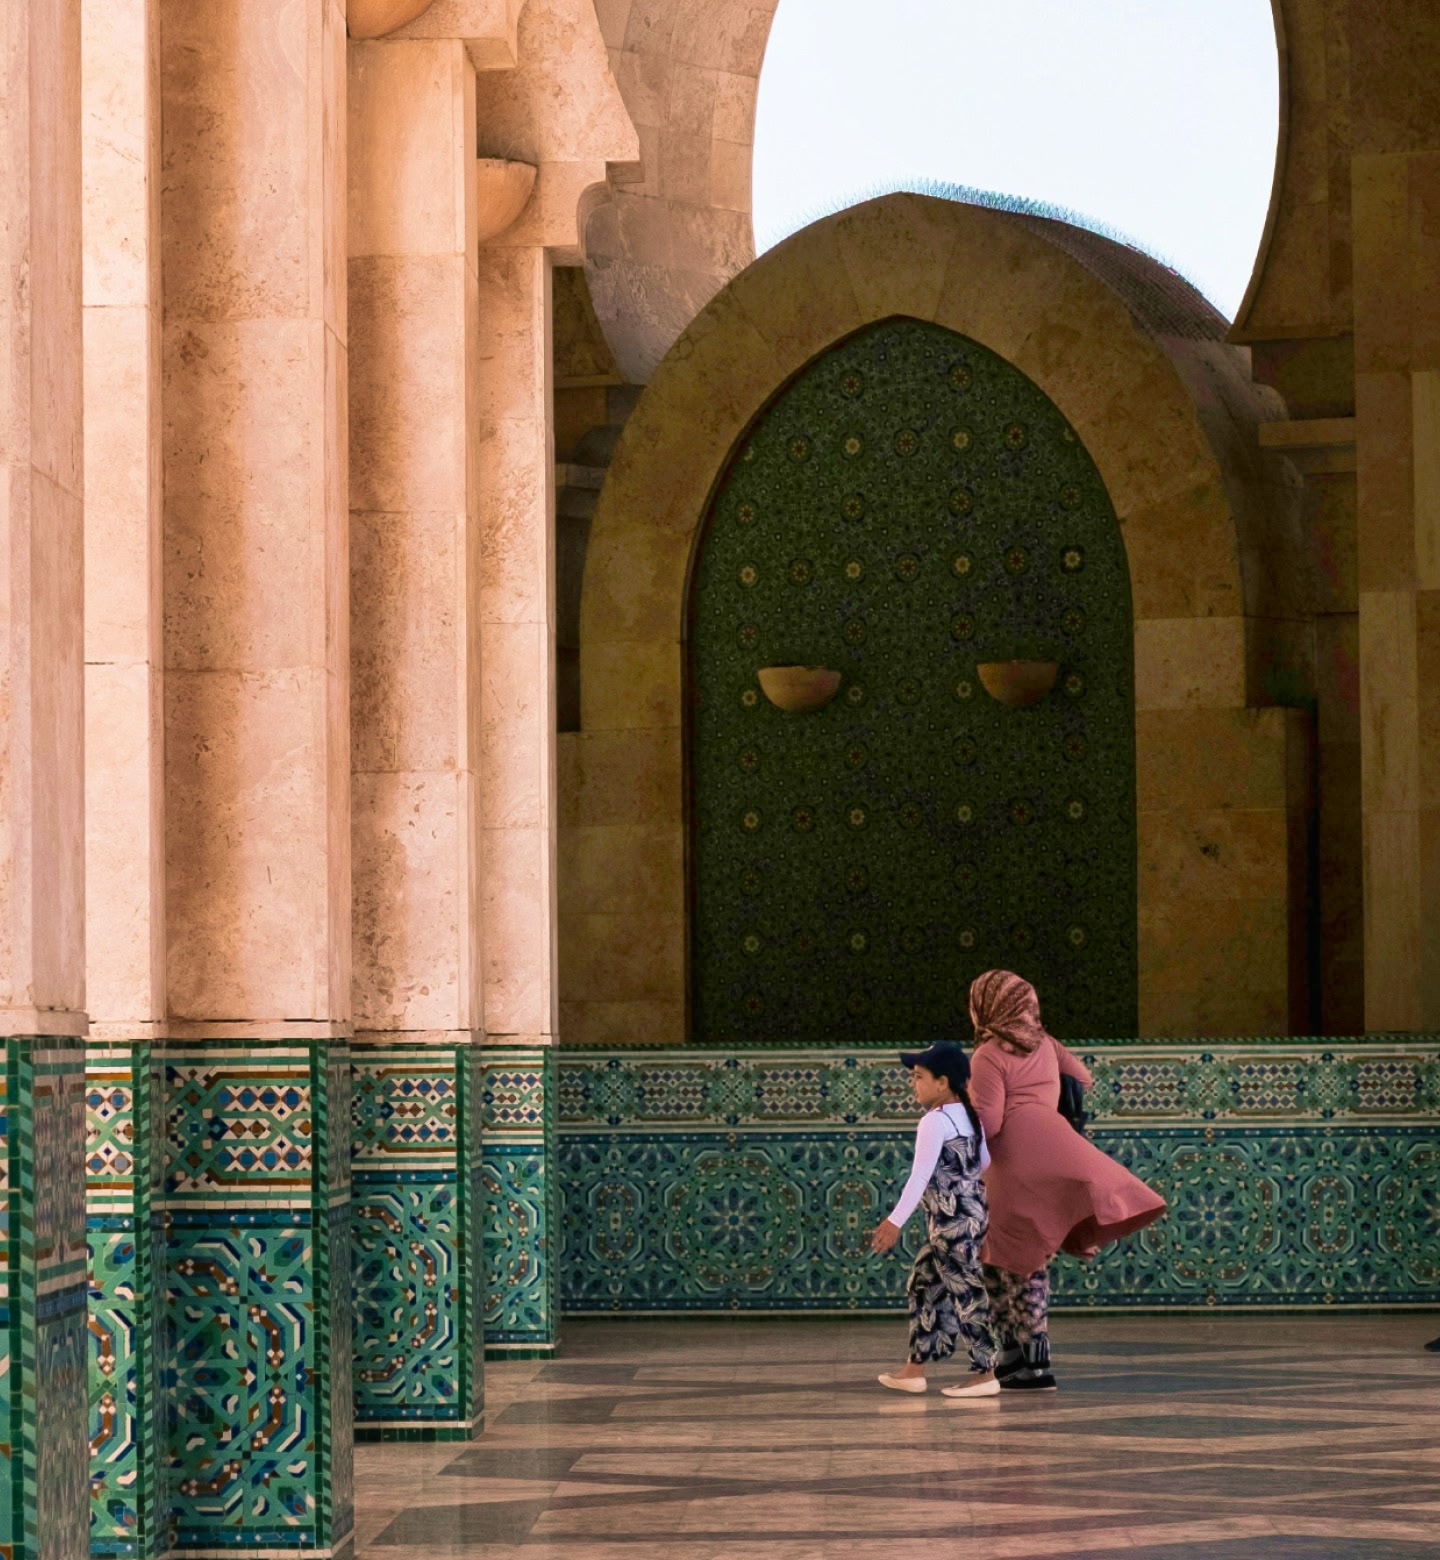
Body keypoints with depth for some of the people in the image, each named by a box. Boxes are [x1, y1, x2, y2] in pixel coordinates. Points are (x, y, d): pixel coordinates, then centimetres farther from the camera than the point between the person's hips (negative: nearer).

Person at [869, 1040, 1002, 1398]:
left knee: (965, 1292, -5)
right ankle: (914, 1370, 20)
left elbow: (920, 1176, -25)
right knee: (926, 1285, 15)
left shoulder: (934, 1121, -17)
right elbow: (988, 1162, 20)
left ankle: (985, 1374, -2)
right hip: (973, 1213, 10)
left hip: (951, 1220, -10)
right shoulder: (968, 1116, 11)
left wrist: (896, 1221, -28)